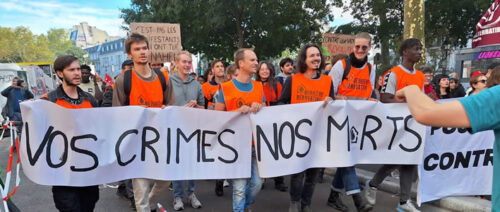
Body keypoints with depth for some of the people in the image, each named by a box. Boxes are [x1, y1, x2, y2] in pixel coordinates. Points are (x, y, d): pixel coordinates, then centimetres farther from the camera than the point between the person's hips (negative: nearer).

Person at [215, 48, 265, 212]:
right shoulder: (226, 88, -6)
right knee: (239, 187, 0)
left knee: (257, 182, 12)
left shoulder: (258, 87, 8)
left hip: (256, 143, 5)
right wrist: (239, 110, -17)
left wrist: (259, 109, -9)